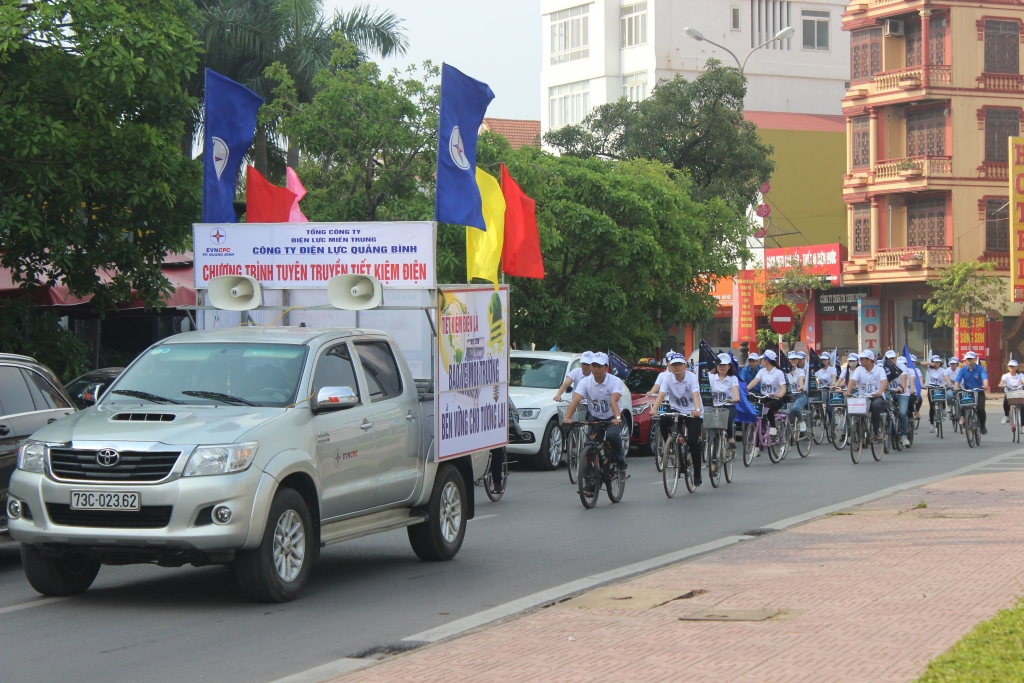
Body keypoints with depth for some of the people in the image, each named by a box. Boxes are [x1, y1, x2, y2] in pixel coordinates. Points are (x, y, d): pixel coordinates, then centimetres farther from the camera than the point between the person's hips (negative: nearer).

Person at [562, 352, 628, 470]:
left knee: (612, 435, -32)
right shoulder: (585, 382, -13)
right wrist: (567, 418, -44)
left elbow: (614, 400, -36)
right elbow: (575, 400, -27)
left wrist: (617, 418, -54)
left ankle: (620, 459, -8)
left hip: (612, 417, -3)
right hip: (595, 418, 3)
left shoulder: (615, 381, -19)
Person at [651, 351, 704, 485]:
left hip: (693, 413, -3)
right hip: (676, 410, 3)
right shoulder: (667, 377, -9)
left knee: (693, 442, -15)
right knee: (663, 421, -29)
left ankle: (697, 475, -3)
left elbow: (695, 395, -28)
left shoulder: (692, 377, -15)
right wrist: (654, 409, -39)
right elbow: (661, 394, -20)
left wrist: (697, 410, -47)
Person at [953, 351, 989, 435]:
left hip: (979, 392, -2)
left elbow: (985, 377, -24)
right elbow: (957, 379, -14)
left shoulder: (980, 369, -7)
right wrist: (956, 386, -35)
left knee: (980, 409, -19)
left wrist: (985, 385, -45)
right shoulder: (963, 370, 0)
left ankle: (982, 426, 5)